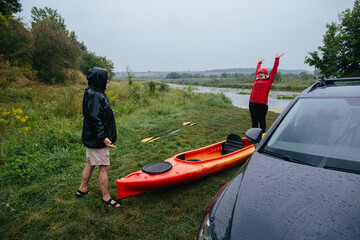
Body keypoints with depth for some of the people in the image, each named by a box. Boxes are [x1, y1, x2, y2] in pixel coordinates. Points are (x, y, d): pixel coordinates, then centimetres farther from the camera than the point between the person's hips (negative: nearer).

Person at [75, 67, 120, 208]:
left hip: (92, 138, 11)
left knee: (90, 163, 22)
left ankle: (82, 190, 38)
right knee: (104, 167, 0)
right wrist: (103, 138, -30)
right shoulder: (95, 96, -21)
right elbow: (95, 119, -27)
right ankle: (106, 198, 14)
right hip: (97, 140, -11)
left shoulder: (94, 93, 12)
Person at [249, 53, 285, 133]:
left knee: (262, 121, 4)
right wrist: (259, 62, 48)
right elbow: (257, 70, 34)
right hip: (252, 103, 3)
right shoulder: (256, 80, 17)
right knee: (254, 121, 7)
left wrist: (277, 59, 15)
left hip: (262, 104, -3)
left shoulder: (269, 81, 8)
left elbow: (274, 70, 11)